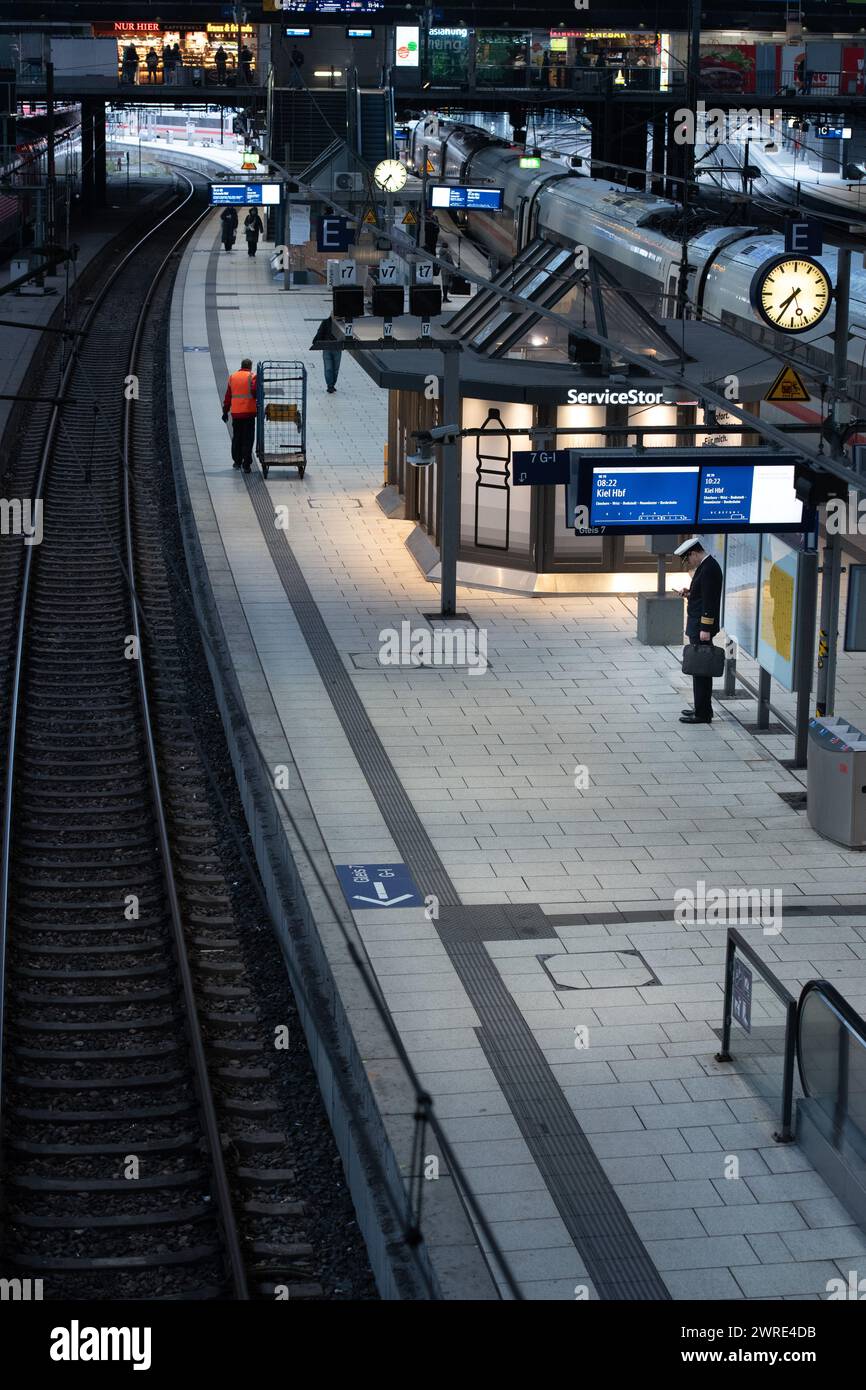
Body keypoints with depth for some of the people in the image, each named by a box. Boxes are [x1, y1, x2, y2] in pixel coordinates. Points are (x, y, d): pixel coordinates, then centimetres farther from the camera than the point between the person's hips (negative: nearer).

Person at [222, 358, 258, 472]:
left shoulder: (232, 377, 10)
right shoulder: (252, 376, -4)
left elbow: (227, 396, 12)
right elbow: (255, 391, -18)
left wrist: (225, 412, 17)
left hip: (236, 413, 4)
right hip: (249, 412, -4)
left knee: (236, 438, 17)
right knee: (248, 439, -1)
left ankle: (237, 461, 23)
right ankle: (246, 464, -5)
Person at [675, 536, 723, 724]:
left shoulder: (709, 568, -18)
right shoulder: (705, 566, 14)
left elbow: (709, 600, -22)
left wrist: (705, 629, -22)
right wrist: (689, 593, 7)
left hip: (702, 627, -11)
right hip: (698, 626, 11)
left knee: (701, 670, -6)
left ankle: (703, 713, -3)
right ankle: (702, 709, 24)